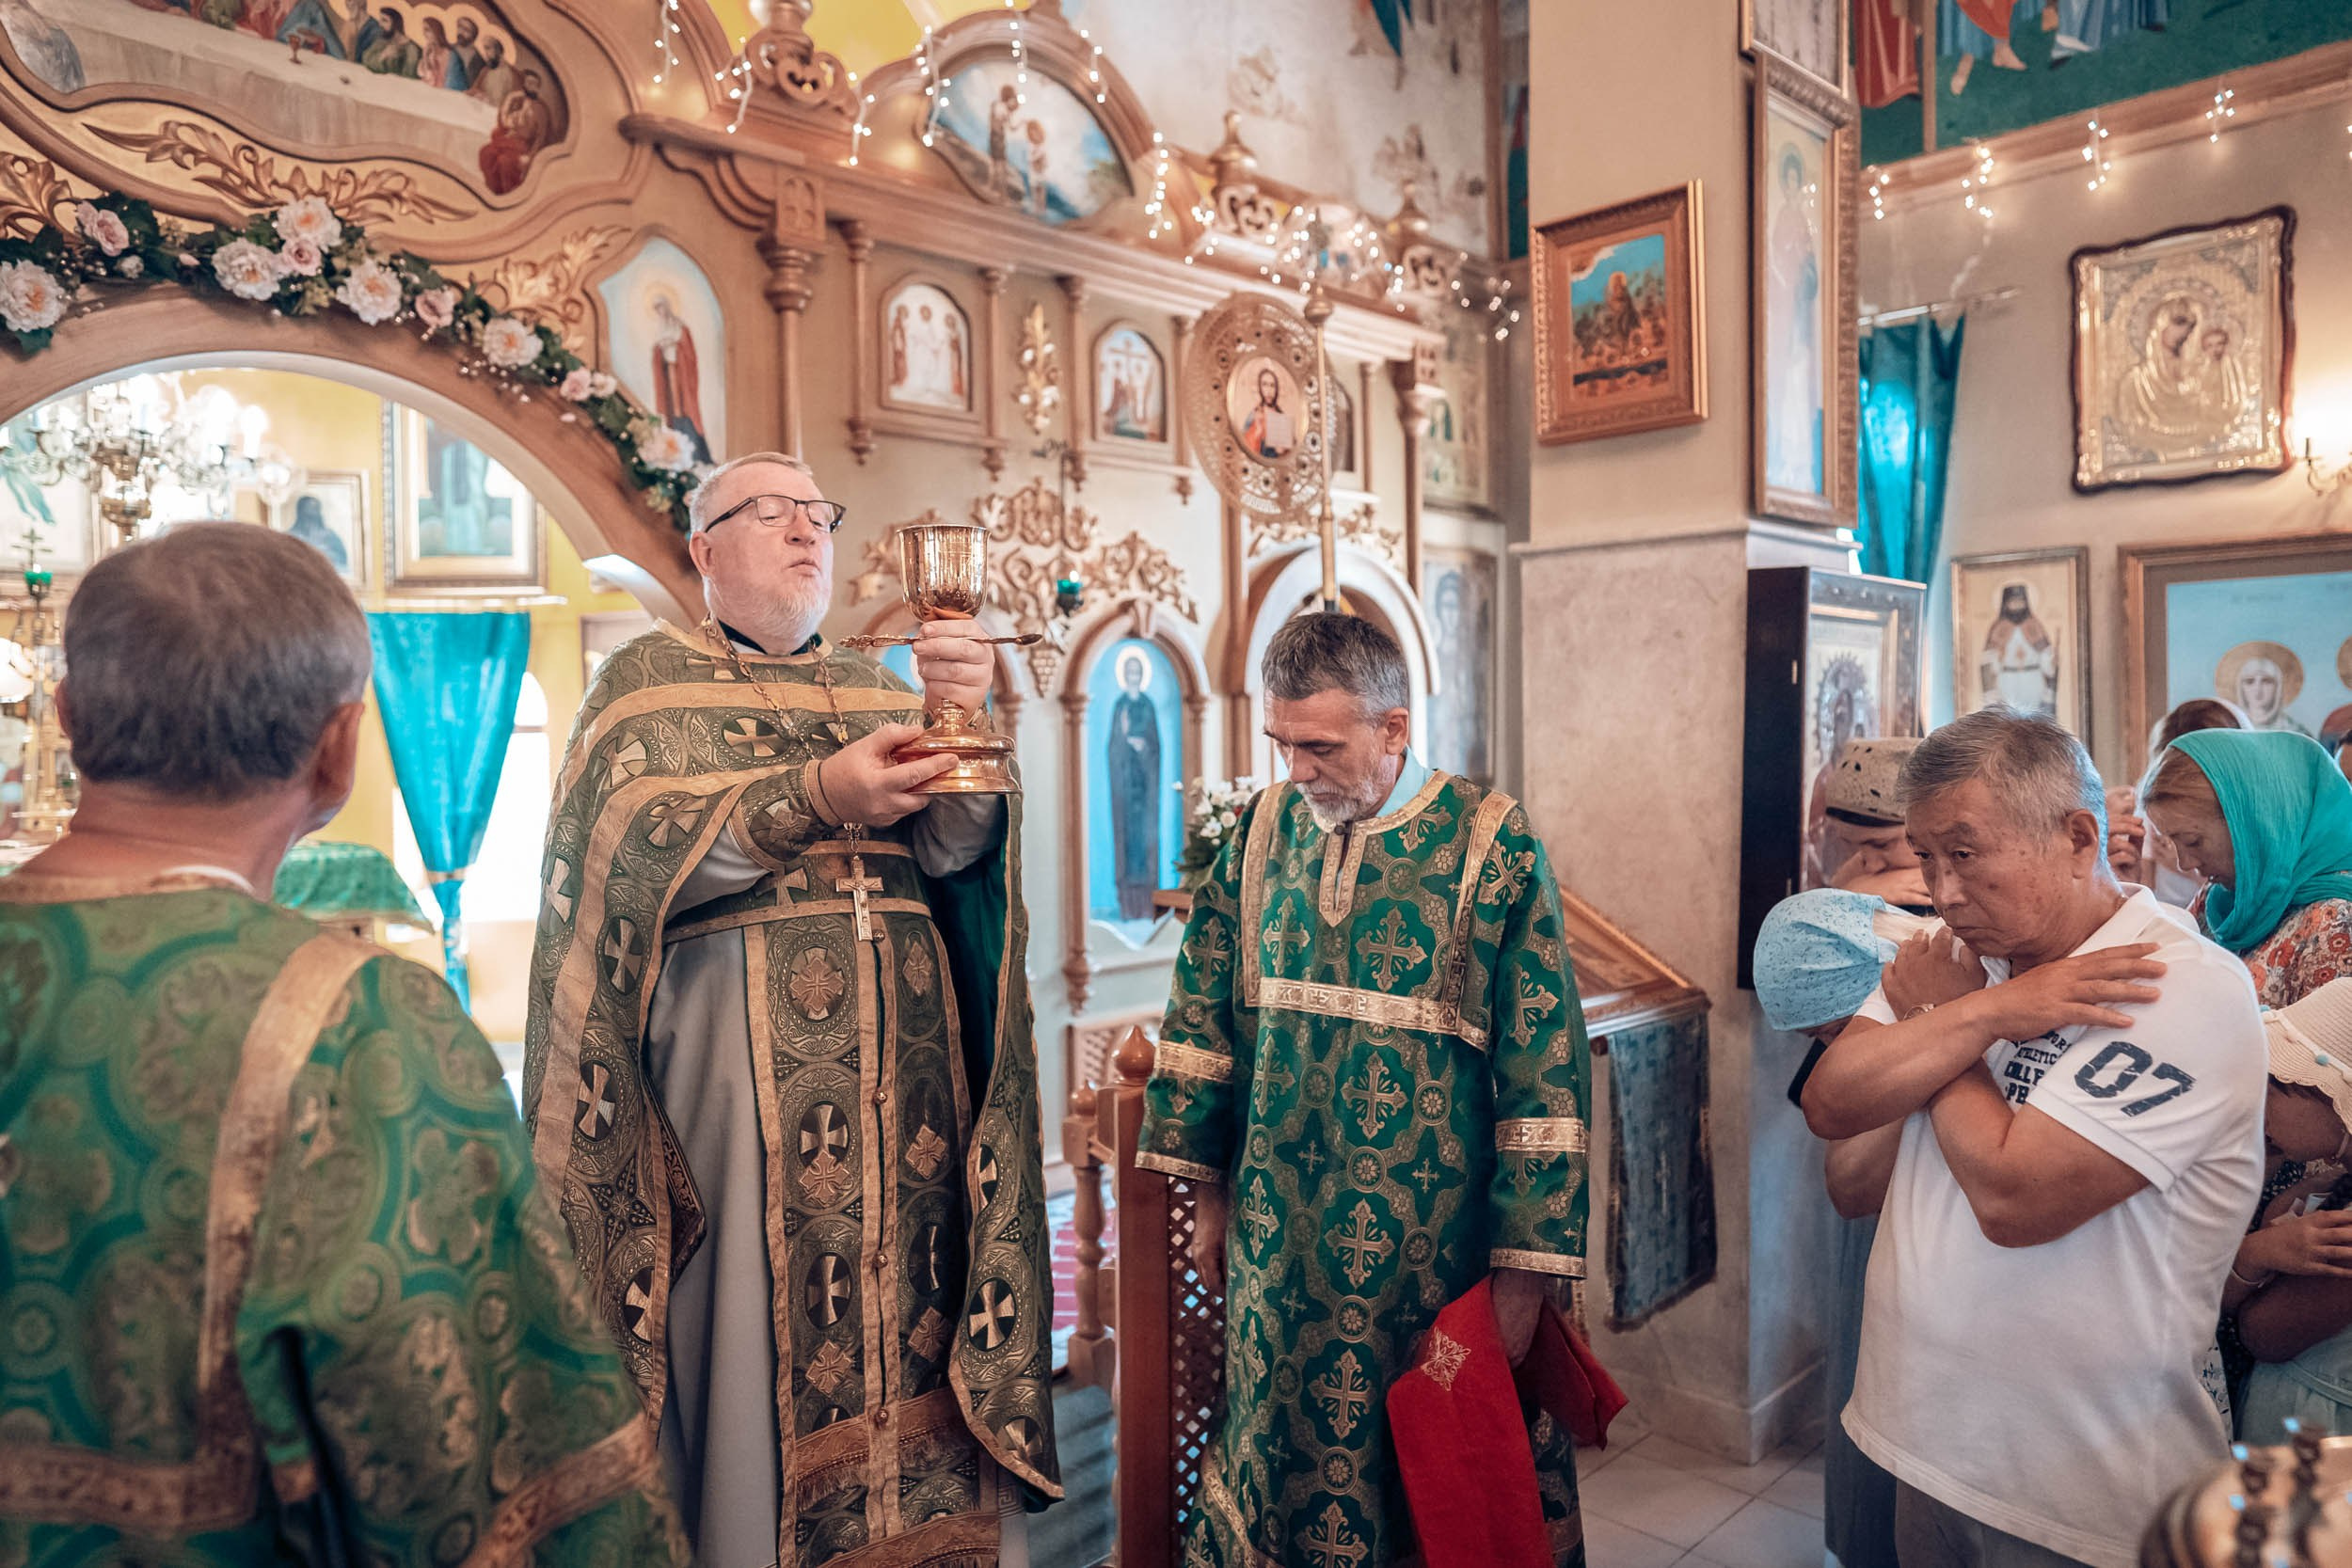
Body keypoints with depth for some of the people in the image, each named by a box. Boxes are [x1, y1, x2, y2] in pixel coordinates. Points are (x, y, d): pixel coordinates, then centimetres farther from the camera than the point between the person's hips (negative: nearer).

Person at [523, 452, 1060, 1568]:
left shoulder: (877, 689, 16)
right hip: (735, 1057, -3)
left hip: (905, 1069, 4)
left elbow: (956, 843, 0)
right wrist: (814, 794, -19)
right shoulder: (652, 675, 7)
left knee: (906, 1298, 5)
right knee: (755, 1320, 1)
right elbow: (631, 847, -10)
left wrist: (961, 721, -19)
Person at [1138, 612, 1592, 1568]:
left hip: (1427, 1246, -3)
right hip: (1276, 1235, 4)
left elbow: (1543, 1070, -11)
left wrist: (1525, 1268, -10)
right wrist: (1209, 1192, 8)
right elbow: (1204, 1015, 7)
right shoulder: (1265, 828, -1)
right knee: (1282, 1451, 19)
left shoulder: (1493, 844, -12)